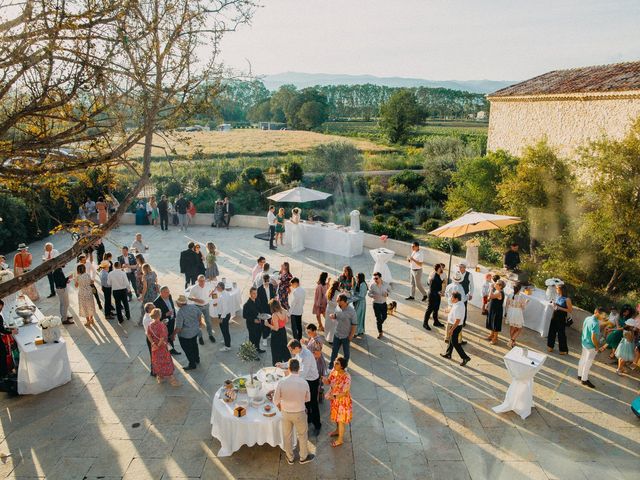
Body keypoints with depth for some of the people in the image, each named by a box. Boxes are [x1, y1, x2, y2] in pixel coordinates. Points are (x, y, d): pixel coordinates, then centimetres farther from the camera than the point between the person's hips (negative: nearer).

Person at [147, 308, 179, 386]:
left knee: (157, 362, 21)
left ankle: (159, 377, 38)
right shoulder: (161, 325, -29)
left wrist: (153, 343, -7)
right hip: (162, 346, -6)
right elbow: (162, 338, -27)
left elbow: (148, 335, -5)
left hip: (154, 347, 6)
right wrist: (159, 345, -13)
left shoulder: (150, 324, -9)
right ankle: (171, 380, 18)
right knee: (166, 362, 7)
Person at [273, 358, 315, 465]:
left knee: (287, 435, 22)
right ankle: (304, 457, 40)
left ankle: (290, 458, 40)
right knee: (302, 435, 22)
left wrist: (281, 409, 10)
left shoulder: (281, 382, -21)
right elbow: (307, 399, -4)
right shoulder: (304, 383, -21)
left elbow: (276, 400, -10)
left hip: (285, 413, 1)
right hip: (299, 413, -1)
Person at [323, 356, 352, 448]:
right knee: (336, 416, 28)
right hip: (335, 399, 7)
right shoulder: (334, 371, -11)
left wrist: (334, 396, -34)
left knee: (341, 419, 11)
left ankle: (340, 439, 31)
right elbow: (329, 382, 1)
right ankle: (337, 430, 54)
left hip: (343, 401, -7)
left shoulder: (346, 377, -32)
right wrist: (326, 381, -21)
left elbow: (345, 393, -28)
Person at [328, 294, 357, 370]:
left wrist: (351, 335, -14)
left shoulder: (351, 311, -23)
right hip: (337, 334, 5)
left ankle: (345, 366, 37)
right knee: (334, 350, 18)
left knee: (346, 352, 16)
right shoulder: (338, 308, -7)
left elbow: (354, 324, -17)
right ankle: (331, 364, 36)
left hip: (346, 336, -5)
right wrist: (333, 316, -12)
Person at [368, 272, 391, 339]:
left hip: (384, 303, 3)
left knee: (384, 317, 15)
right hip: (376, 304, -2)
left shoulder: (385, 284, -11)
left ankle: (379, 325, 46)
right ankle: (380, 332, 16)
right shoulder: (372, 285, -15)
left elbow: (389, 289, 6)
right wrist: (373, 296, -26)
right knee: (378, 318, 1)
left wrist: (387, 294, -15)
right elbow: (369, 293, -4)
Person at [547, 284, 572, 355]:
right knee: (552, 331, 12)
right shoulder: (558, 297, 4)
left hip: (561, 318, -6)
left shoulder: (567, 299, -15)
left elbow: (570, 310, -15)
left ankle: (564, 350, 16)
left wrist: (560, 308, -21)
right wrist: (554, 305, -2)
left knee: (561, 334, 2)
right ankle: (550, 346, 28)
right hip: (554, 317, 6)